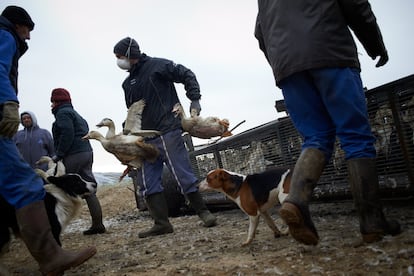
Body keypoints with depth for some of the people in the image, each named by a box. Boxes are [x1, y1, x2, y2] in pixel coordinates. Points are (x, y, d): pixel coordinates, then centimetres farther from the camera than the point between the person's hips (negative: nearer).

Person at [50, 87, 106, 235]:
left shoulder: (62, 113, -2)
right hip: (87, 152, 9)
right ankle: (97, 224, 4)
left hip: (73, 156, -9)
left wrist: (58, 155, -13)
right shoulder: (75, 114, 27)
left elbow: (67, 134, -17)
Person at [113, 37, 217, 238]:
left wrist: (194, 99, -13)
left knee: (183, 174, -7)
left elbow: (187, 75, -2)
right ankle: (161, 223, 9)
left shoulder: (158, 65, -1)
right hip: (145, 139, 8)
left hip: (168, 132, -7)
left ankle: (203, 212, 9)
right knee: (147, 183, 3)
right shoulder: (128, 83, 19)